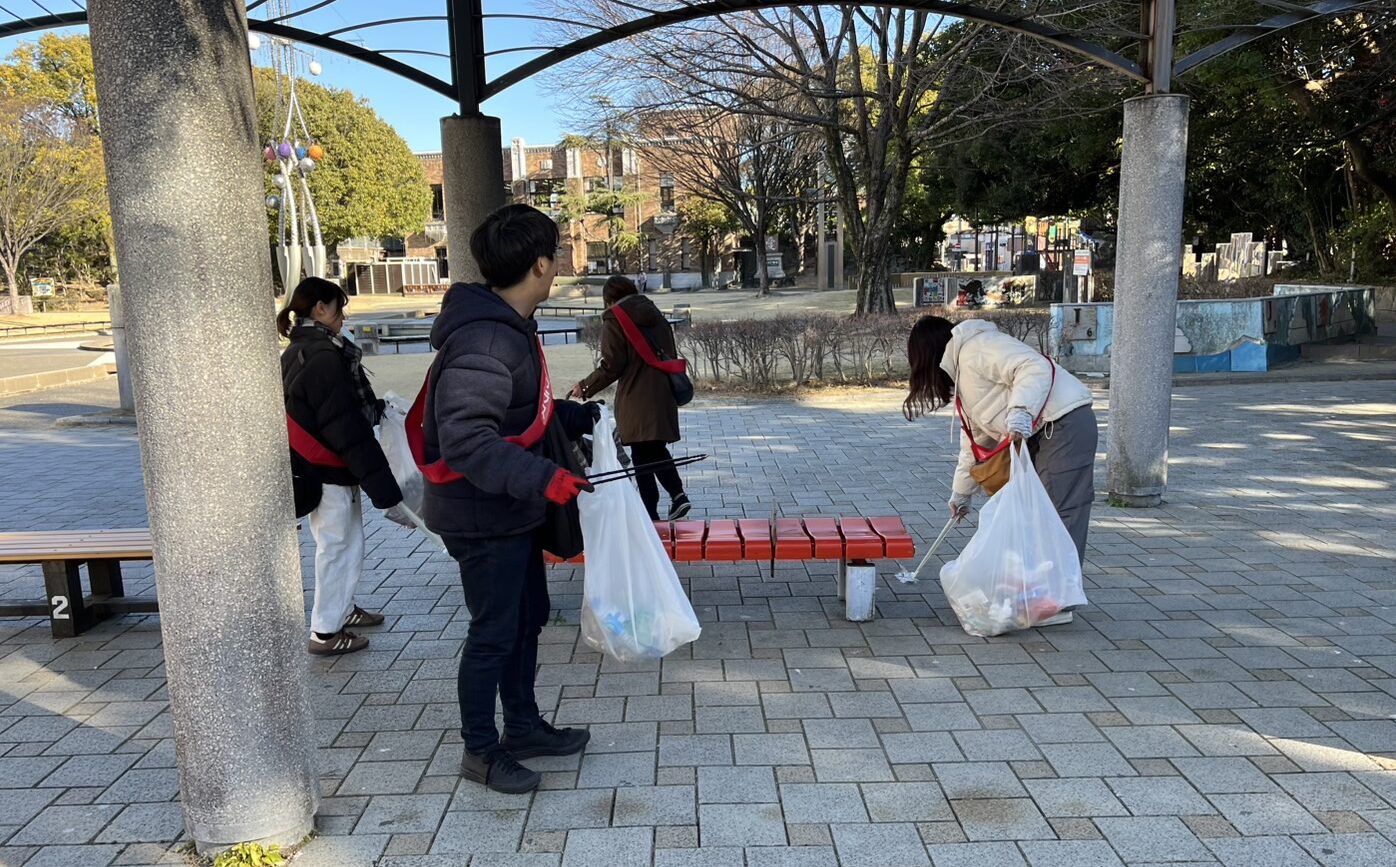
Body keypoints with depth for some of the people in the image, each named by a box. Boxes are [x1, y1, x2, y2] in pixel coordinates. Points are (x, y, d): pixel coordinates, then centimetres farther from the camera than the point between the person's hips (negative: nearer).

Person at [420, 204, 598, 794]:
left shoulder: (510, 327, 8)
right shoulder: (485, 340, -26)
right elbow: (465, 439, -31)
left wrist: (577, 418, 21)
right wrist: (542, 478, -36)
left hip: (511, 509, 10)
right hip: (483, 515, -10)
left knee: (528, 618, 21)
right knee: (494, 632, 4)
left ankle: (523, 726, 38)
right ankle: (480, 750, 23)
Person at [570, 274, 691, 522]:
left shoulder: (614, 320, -6)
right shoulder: (655, 315, 13)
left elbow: (611, 366, -10)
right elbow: (671, 355, 15)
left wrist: (586, 387, 3)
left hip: (636, 400, -6)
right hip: (664, 394, 6)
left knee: (642, 456, 2)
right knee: (657, 450, 18)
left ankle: (650, 514, 6)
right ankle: (678, 495, 3)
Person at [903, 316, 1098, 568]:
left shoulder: (976, 348, -9)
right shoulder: (961, 374, 23)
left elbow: (1035, 367, -22)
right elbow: (976, 438, 28)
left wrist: (1020, 412, -35)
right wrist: (962, 491, 32)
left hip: (1066, 423, -10)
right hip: (1038, 435, 10)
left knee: (1061, 518, -12)